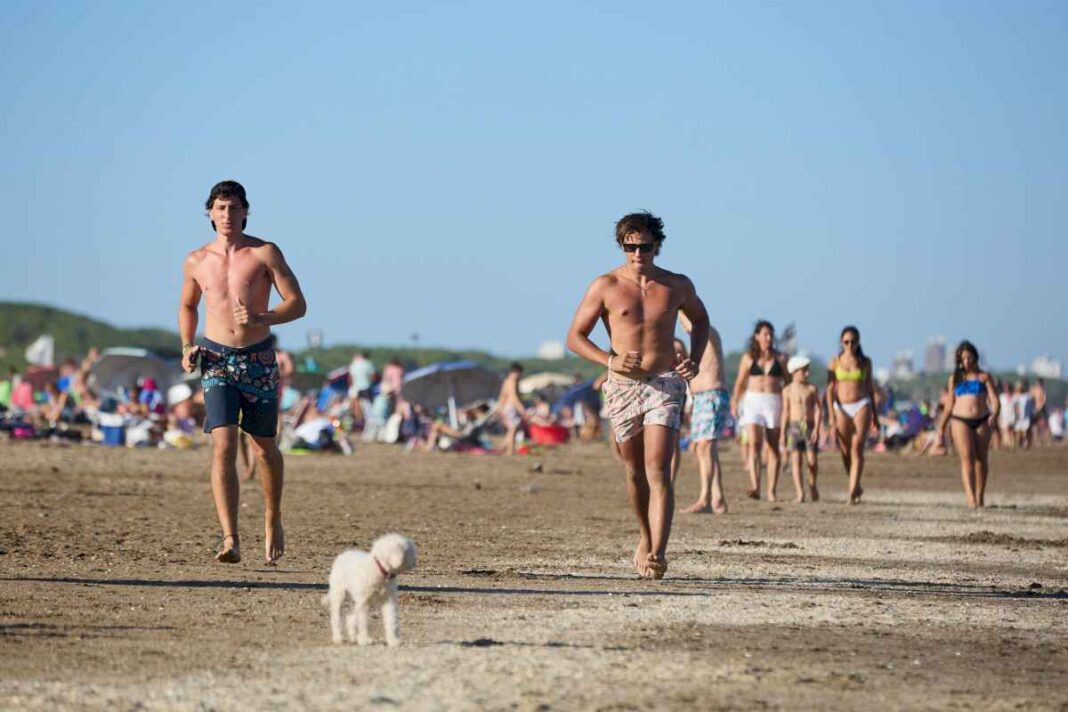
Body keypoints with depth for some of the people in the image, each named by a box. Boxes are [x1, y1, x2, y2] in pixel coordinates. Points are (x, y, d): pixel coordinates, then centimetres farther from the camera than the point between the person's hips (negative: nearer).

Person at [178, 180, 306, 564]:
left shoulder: (266, 254, -4)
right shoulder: (196, 261, 4)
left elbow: (298, 304, -6)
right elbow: (187, 306, 22)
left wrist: (260, 319, -23)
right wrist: (187, 347, 6)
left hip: (259, 360, 0)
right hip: (217, 360, 0)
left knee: (265, 449, 12)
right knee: (223, 447, -15)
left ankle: (272, 520, 37)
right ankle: (230, 540, -23)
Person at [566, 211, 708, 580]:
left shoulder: (677, 285, 4)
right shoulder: (605, 286, -2)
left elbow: (700, 319, 24)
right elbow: (575, 337, 1)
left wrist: (694, 360, 6)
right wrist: (609, 360, -17)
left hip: (665, 384, -1)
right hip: (622, 386, 1)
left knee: (658, 472, -15)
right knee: (635, 472, 14)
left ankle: (657, 554, -23)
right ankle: (646, 537, 38)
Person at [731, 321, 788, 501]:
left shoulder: (780, 358, 9)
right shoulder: (748, 358, 8)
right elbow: (740, 383, 11)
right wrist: (734, 403, 2)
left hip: (774, 402, 1)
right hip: (753, 400, -1)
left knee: (773, 448, 3)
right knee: (754, 443, -17)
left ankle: (771, 491, 8)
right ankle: (755, 487, -28)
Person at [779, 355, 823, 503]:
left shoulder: (812, 389, 5)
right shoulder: (788, 391, 5)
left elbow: (818, 409, 2)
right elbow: (785, 412, 9)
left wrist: (816, 428, -10)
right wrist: (782, 433, 6)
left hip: (810, 426, 0)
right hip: (794, 426, 0)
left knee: (812, 460, -2)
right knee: (796, 459, -10)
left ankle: (812, 485, 25)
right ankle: (799, 492, -14)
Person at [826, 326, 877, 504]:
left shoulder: (865, 362, 6)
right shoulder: (835, 362, 3)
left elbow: (870, 387, 14)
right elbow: (830, 389, 0)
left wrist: (874, 413, 16)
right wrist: (831, 414, -9)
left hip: (861, 406, -1)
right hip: (841, 408, 1)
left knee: (857, 449, -13)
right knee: (845, 452, 6)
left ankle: (852, 491, -19)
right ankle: (856, 487, 26)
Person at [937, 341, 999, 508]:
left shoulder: (984, 377, 7)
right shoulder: (955, 378, 13)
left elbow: (995, 401, -1)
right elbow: (950, 405, 20)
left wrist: (994, 415, -20)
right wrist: (942, 426, 20)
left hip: (982, 421, 0)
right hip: (961, 421, 0)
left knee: (981, 459, 4)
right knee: (967, 457, -16)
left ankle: (979, 497, 17)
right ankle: (970, 497, -28)